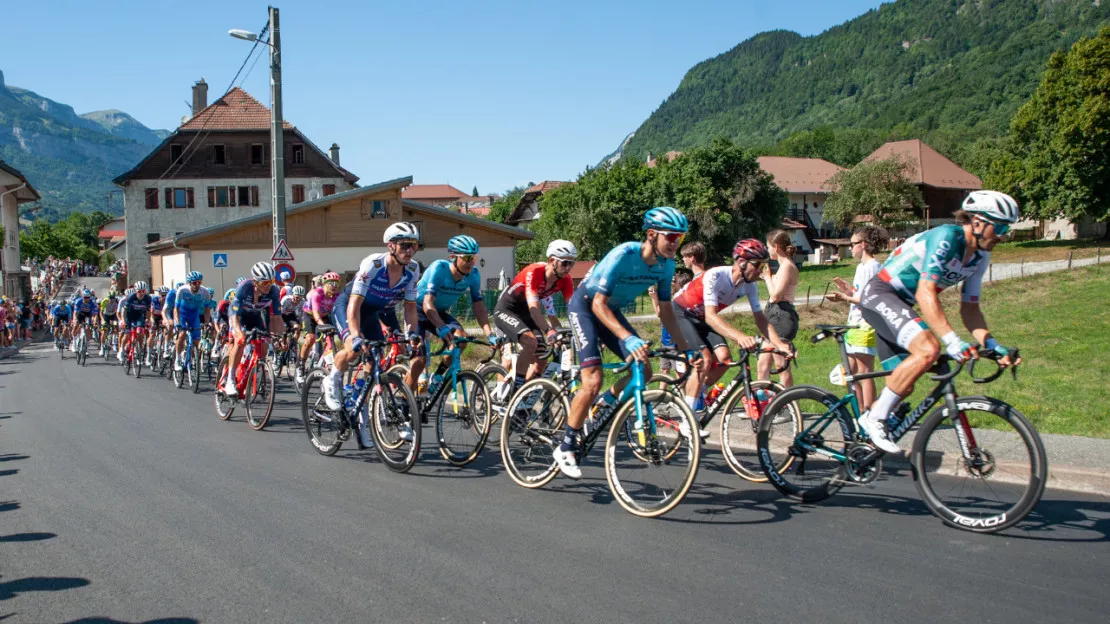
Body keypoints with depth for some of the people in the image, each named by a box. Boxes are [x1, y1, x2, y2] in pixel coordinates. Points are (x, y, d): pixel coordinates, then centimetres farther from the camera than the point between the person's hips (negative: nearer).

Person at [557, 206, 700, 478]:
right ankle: (565, 447, -6)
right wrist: (628, 338, -46)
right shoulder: (624, 255, -32)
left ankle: (605, 404, 23)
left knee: (644, 370, -5)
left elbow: (665, 310, 0)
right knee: (593, 381, -19)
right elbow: (598, 305, -35)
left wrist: (686, 349, -5)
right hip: (585, 305, -7)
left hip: (611, 309, 7)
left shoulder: (666, 264, -12)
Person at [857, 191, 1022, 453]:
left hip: (900, 304, 10)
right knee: (928, 349, -30)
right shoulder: (946, 237, -23)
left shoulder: (979, 257, 5)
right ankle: (875, 418, -19)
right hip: (879, 294, -10)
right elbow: (925, 294, -30)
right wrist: (952, 341, -37)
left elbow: (969, 308, 9)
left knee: (903, 385, 7)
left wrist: (993, 345, -6)